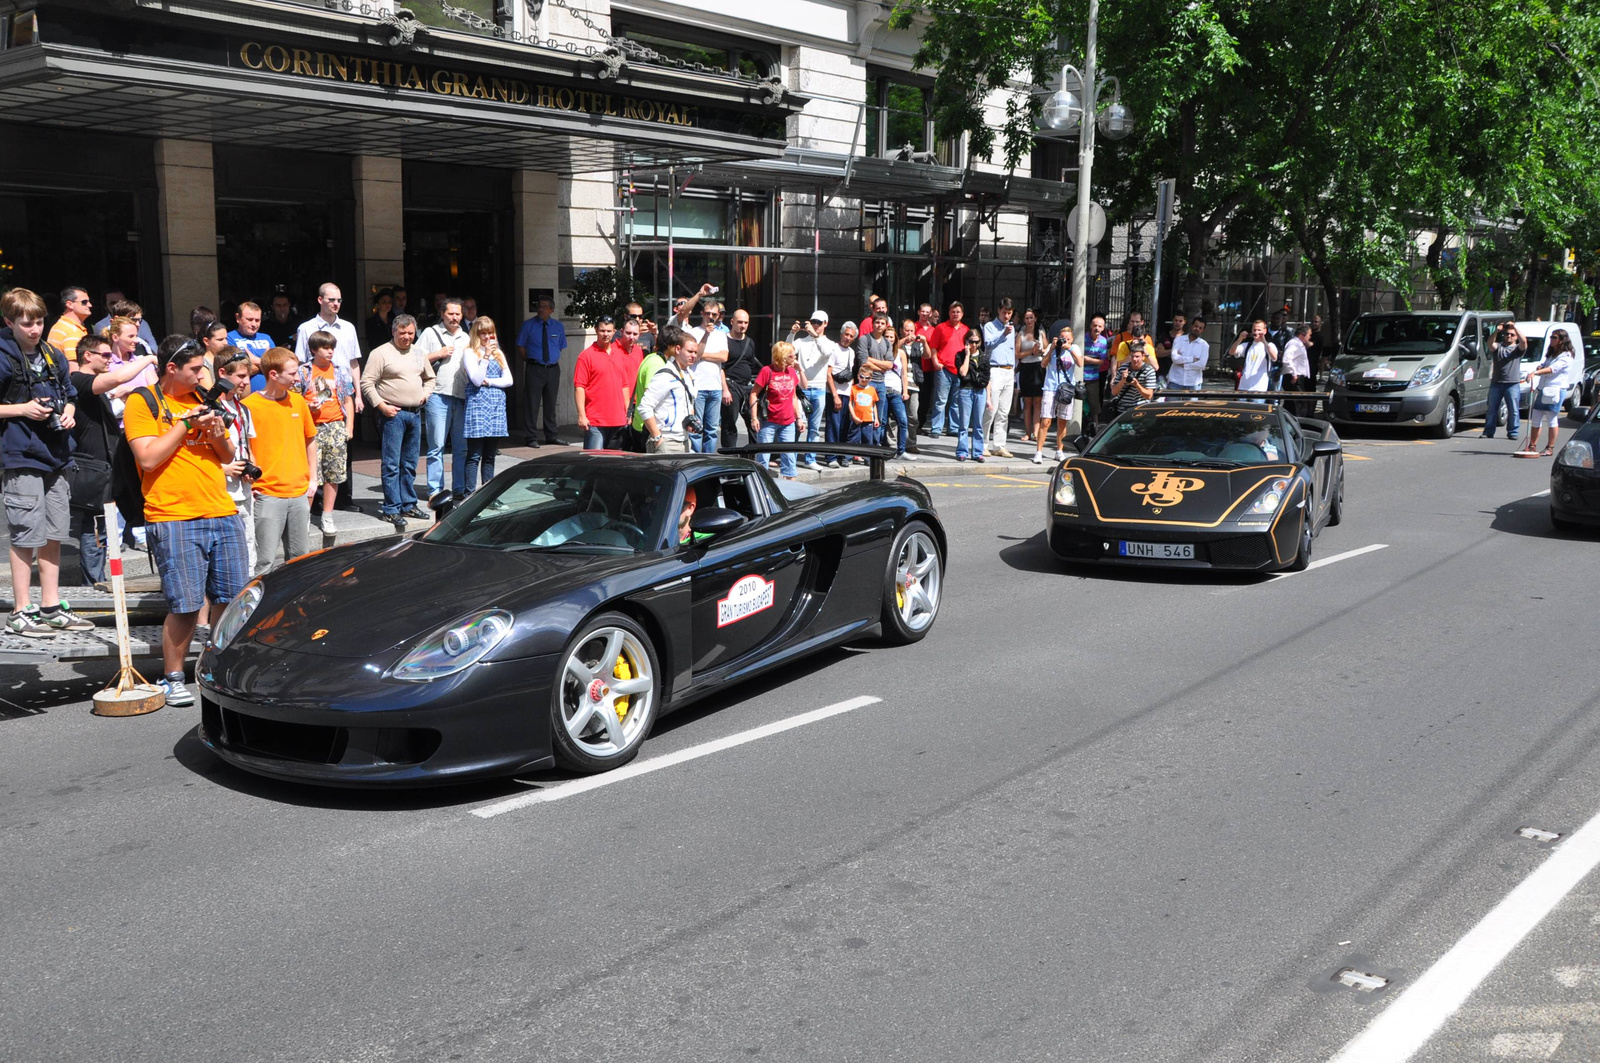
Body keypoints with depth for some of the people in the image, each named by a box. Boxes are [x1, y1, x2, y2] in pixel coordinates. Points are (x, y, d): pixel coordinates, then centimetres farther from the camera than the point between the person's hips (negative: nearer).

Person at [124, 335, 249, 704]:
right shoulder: (143, 403, 0)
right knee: (185, 606, -7)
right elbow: (148, 457, -12)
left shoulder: (202, 399, 19)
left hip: (223, 514, 6)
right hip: (174, 518, -6)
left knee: (232, 600, 5)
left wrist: (218, 436, 0)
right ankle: (172, 679, 7)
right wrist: (186, 424, -9)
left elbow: (228, 457, 21)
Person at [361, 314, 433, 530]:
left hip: (415, 413, 6)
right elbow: (367, 384, -8)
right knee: (392, 464, -6)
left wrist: (424, 394, 10)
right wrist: (381, 405, -14)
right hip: (393, 414, -6)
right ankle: (391, 509, -3)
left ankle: (408, 505, 20)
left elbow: (429, 378, 28)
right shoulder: (381, 353, -5)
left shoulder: (419, 354, 14)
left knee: (410, 464, 12)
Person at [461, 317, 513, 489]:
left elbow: (508, 380, 8)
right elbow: (477, 380, -12)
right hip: (477, 404, -5)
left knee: (490, 456, 8)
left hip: (497, 405, 5)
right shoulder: (470, 353, 0)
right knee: (474, 456, -6)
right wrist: (486, 356, -15)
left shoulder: (499, 354, 16)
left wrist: (489, 382, -6)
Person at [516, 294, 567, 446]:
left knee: (551, 404, 11)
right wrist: (529, 361, -2)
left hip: (553, 369, 3)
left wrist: (554, 360, 5)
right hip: (535, 369, -3)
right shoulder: (528, 325, 0)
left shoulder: (558, 327, 8)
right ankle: (531, 437, 0)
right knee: (532, 404, -5)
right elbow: (520, 346, 4)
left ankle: (551, 436, 20)